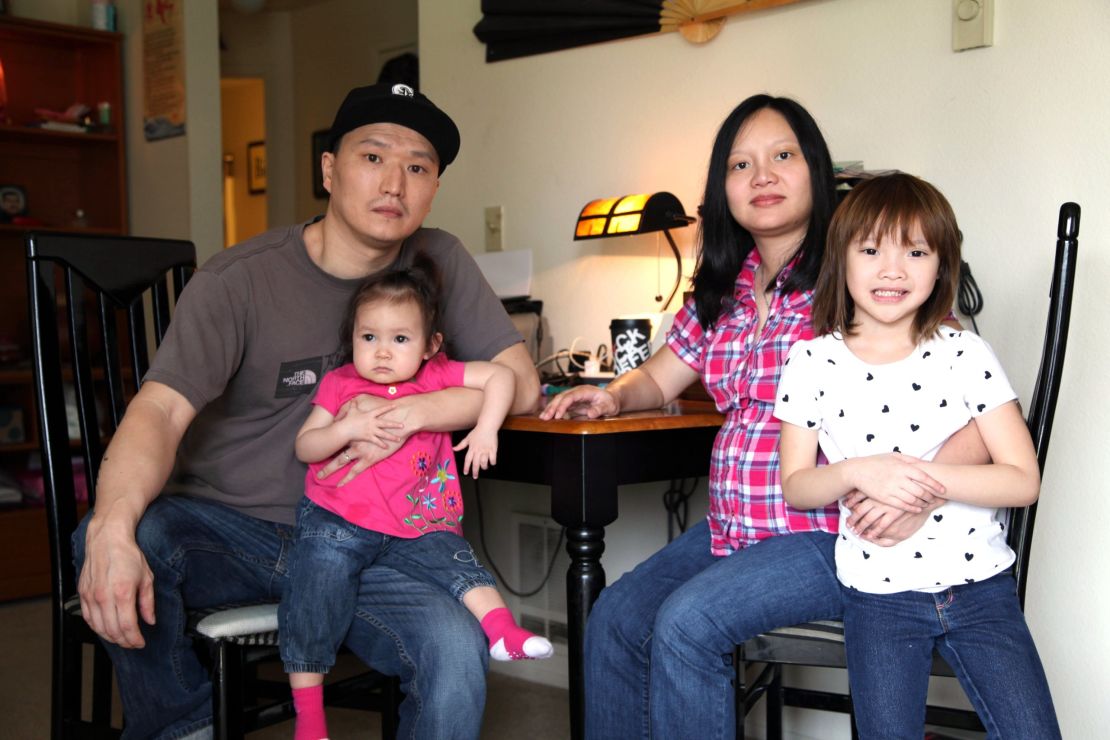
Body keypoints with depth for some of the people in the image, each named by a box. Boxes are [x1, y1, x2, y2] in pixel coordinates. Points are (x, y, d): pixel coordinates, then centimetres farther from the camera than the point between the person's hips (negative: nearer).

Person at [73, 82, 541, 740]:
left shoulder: (438, 263, -1)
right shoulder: (239, 280, -10)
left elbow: (521, 383, -5)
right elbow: (161, 411, -22)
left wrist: (410, 414, -21)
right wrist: (114, 526, -41)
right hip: (224, 529, 0)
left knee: (457, 650, -29)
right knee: (114, 536, -32)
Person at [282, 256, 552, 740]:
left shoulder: (437, 378, 4)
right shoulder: (339, 385, 4)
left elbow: (501, 376, -1)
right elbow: (304, 447, 1)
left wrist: (485, 429, -16)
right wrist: (348, 428, -17)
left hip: (413, 527, 2)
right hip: (335, 521, -1)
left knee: (454, 558, -21)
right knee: (316, 593, -15)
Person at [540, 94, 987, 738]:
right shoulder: (722, 291, 10)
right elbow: (659, 377, 23)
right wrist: (613, 395, 0)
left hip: (829, 534, -7)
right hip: (732, 527, 7)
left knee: (686, 623, -23)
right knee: (614, 619, -5)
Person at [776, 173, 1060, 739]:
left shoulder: (965, 354, -3)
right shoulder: (812, 363, -1)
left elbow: (1023, 480, -6)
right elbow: (795, 485, 1)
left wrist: (925, 477, -20)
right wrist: (857, 472, -19)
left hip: (980, 585, 1)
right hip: (877, 594, 0)